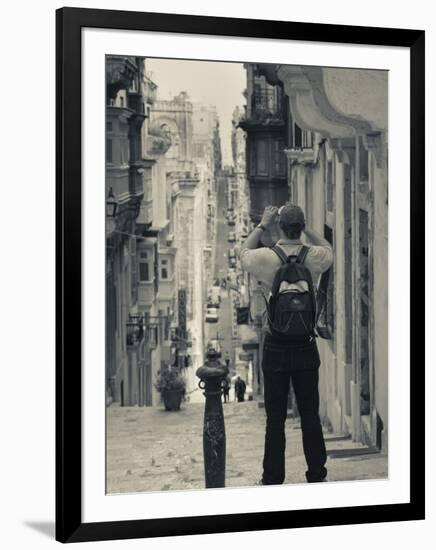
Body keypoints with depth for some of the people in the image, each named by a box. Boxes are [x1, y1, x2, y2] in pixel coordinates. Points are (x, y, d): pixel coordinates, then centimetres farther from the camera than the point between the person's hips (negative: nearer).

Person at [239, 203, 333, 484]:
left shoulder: (265, 258, -13)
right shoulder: (314, 257, -8)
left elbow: (243, 253, 12)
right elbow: (329, 249, 18)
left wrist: (262, 226, 16)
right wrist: (306, 228, 17)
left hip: (276, 346, -1)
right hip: (306, 346, 2)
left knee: (275, 417, 5)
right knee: (310, 414, 11)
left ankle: (273, 478, 11)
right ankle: (317, 474, 19)